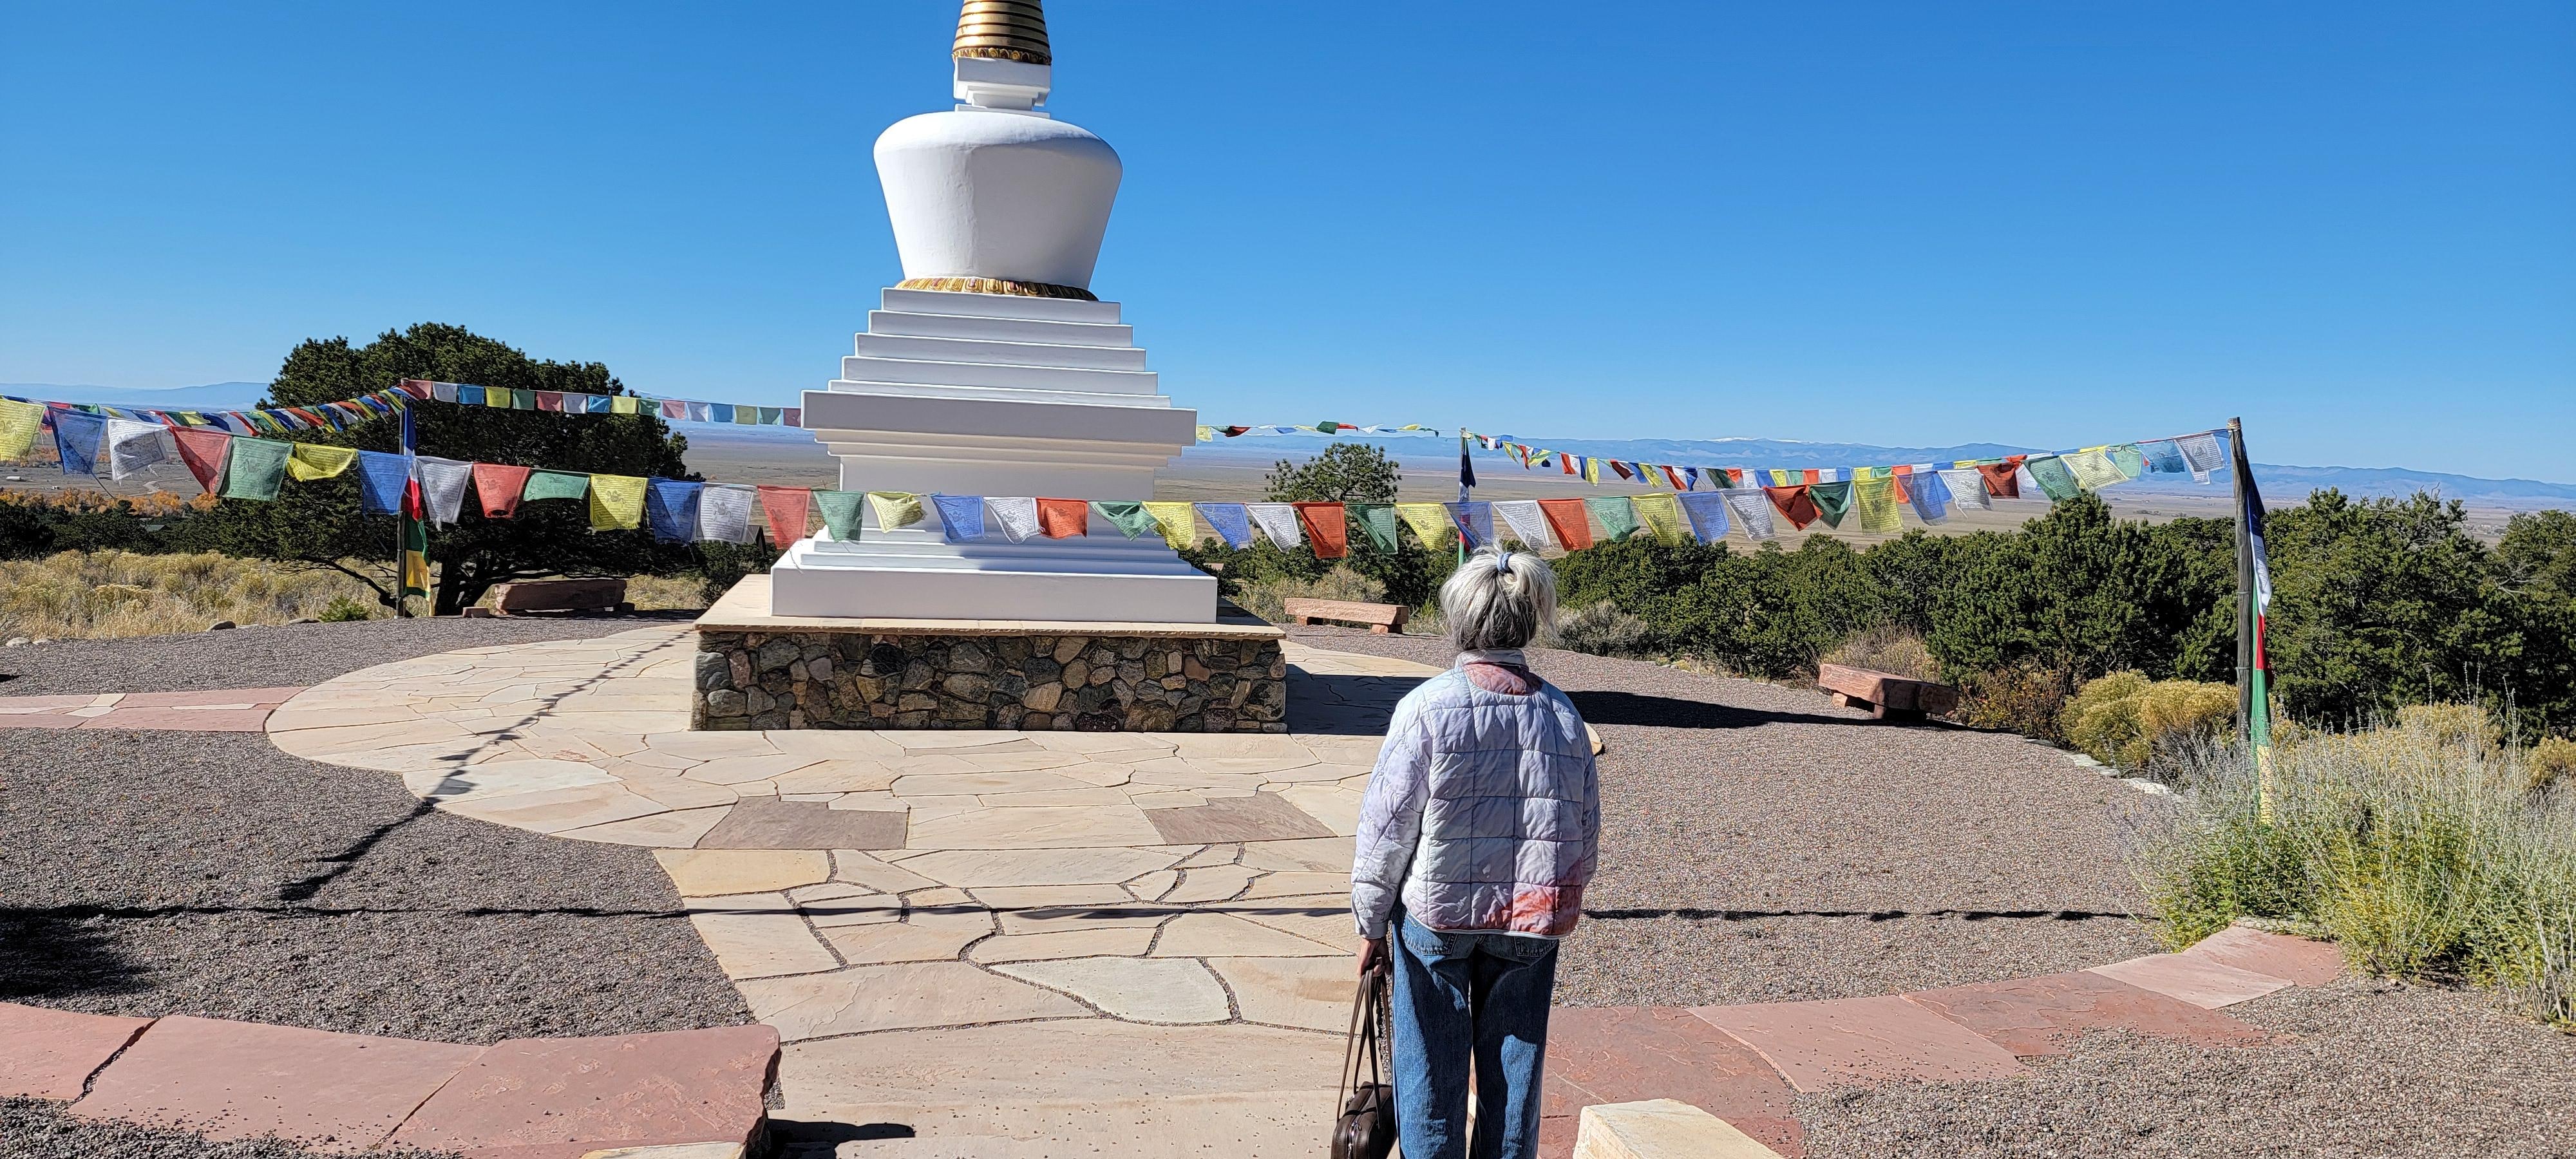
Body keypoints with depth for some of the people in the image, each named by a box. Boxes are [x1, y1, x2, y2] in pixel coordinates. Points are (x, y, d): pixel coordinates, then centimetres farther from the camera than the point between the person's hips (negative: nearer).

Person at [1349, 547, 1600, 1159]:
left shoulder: (1428, 707, -13)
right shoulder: (1561, 713, 0)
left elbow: (1388, 826, -10)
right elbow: (1586, 831, 6)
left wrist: (1371, 924, 1)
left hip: (1434, 912, -3)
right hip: (1531, 924, 3)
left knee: (1431, 1071, 10)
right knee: (1513, 1068, 15)